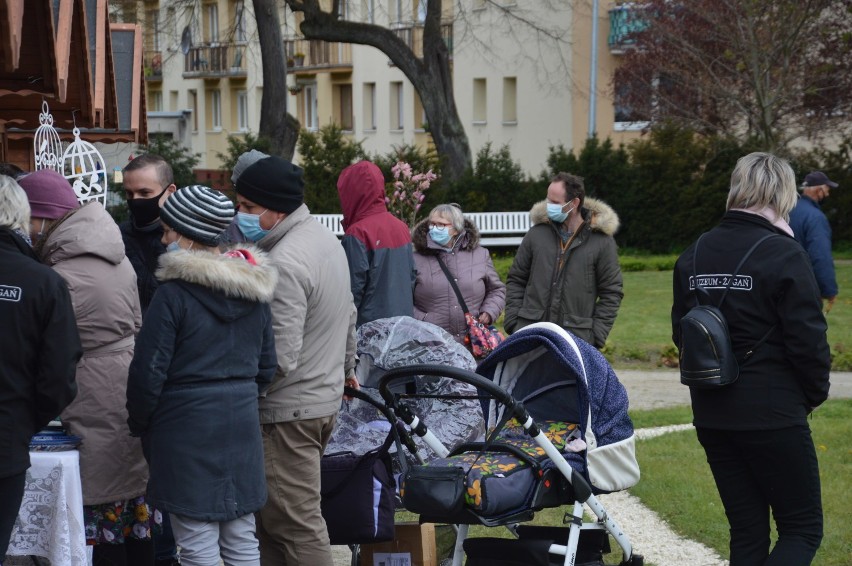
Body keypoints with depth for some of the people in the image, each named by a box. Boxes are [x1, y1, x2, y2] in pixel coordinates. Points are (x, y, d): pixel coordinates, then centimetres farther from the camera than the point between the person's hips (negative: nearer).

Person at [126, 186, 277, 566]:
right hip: (242, 424, 7)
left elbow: (149, 371, -12)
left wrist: (138, 422, 4)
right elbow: (266, 367, 14)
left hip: (187, 427, -7)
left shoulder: (174, 294, -14)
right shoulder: (253, 293, 7)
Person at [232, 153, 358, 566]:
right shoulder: (326, 239, 11)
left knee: (296, 524, -6)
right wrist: (346, 366, 38)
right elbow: (349, 316, 24)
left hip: (288, 412, -10)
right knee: (269, 516, 14)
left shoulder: (283, 264, -21)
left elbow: (280, 357, -25)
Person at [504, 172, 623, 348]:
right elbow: (516, 281, 15)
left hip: (577, 339, -2)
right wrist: (513, 323, 4)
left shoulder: (602, 241, 1)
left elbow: (611, 293, 4)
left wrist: (596, 335, -4)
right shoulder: (536, 234, 8)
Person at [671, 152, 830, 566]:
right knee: (803, 530, 4)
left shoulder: (693, 256, 7)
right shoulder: (784, 256, -14)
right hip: (772, 416, -6)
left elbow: (681, 331, 15)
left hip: (711, 415, 6)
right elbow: (808, 339, -14)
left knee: (747, 532, 14)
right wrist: (815, 393, 2)